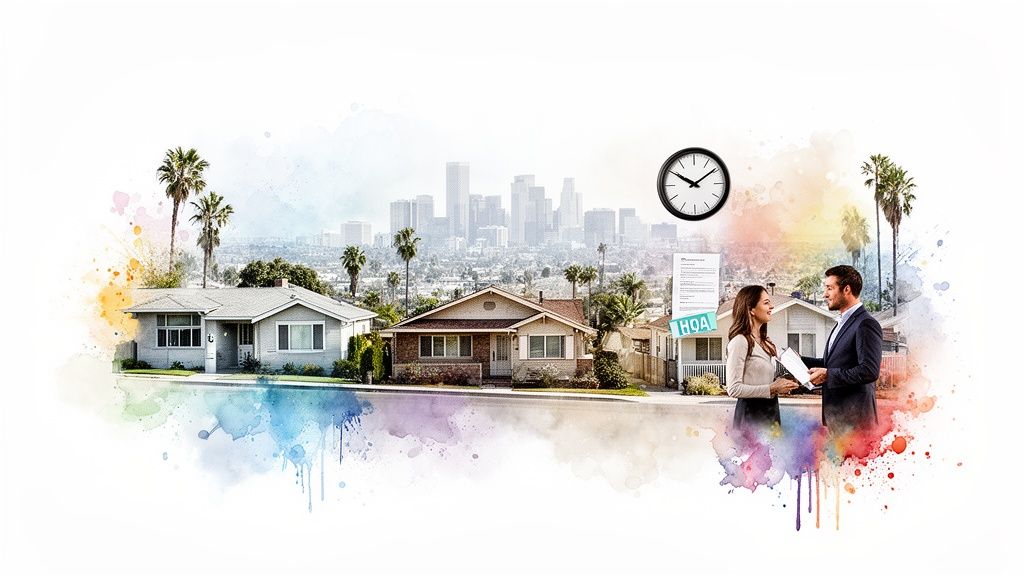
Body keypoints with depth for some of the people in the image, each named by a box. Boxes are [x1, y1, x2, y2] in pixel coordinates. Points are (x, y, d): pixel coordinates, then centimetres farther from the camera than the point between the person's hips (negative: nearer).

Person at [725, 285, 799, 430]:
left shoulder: (766, 342, 15)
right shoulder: (740, 342, -12)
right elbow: (733, 389, -17)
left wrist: (780, 383, 4)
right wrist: (771, 389, -16)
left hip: (770, 411, 8)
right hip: (751, 414, -8)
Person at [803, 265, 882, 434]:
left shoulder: (866, 324, -15)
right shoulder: (842, 323, 18)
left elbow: (870, 371, -22)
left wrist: (828, 375, -20)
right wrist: (801, 361, 8)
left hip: (854, 416, -10)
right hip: (837, 414, 10)